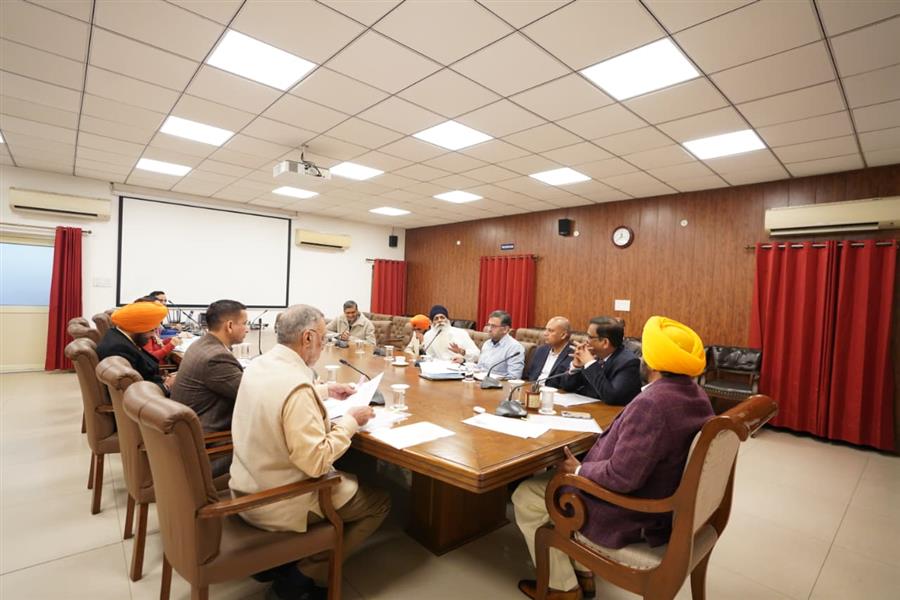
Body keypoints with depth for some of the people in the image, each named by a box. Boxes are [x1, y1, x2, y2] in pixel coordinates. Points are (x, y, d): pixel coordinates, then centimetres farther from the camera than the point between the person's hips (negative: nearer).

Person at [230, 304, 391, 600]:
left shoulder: (257, 366, -3)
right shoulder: (296, 386, -31)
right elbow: (316, 462, -29)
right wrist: (350, 421, -17)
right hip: (277, 504, -9)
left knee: (347, 478, 28)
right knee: (379, 501, 7)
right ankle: (302, 576, 10)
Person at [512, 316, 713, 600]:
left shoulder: (651, 404, -33)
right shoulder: (698, 396, -3)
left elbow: (621, 476, -32)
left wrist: (579, 470, -14)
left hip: (630, 517, -9)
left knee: (525, 496, 5)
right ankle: (584, 571, 32)